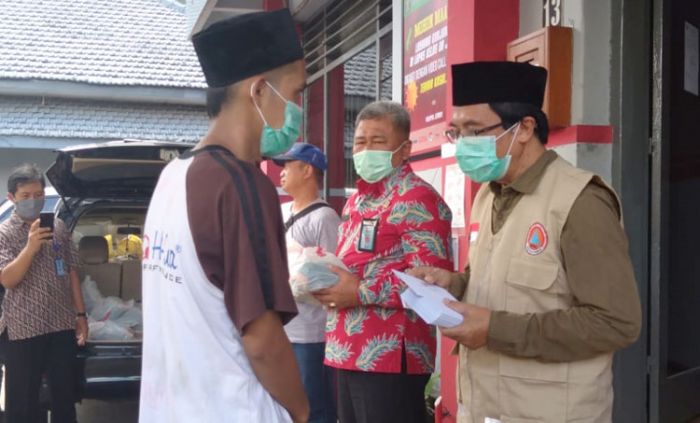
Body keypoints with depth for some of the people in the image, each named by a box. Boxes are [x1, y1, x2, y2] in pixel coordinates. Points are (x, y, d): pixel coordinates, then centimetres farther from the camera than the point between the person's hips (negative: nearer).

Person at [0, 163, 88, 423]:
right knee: (22, 401, 5)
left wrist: (80, 314, 7)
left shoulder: (59, 227, 6)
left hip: (62, 325, 3)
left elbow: (72, 273, 10)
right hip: (22, 329, -3)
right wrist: (31, 246, -25)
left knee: (65, 395, 12)